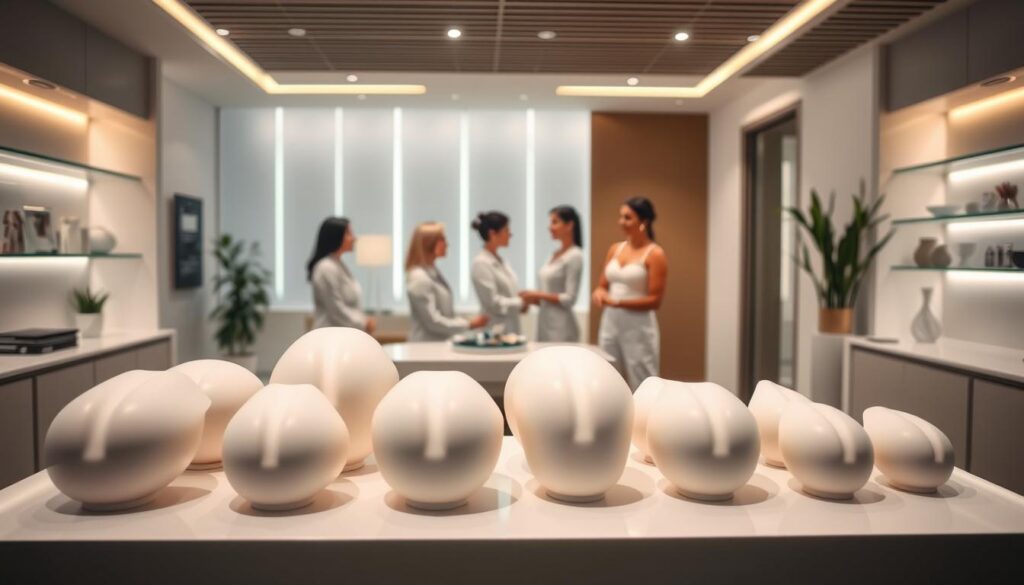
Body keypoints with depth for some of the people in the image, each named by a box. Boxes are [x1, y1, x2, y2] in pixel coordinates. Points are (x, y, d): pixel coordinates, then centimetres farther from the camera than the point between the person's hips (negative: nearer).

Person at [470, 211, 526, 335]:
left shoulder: (500, 261, 12)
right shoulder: (481, 263, -13)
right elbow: (493, 303, -17)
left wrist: (524, 298, -1)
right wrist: (521, 303, -11)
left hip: (511, 329, 8)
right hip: (495, 331, -8)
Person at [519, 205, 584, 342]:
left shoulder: (574, 256, -10)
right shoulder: (555, 255, 13)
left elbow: (569, 299, -16)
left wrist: (538, 295, -14)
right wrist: (534, 299, 0)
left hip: (561, 327, -8)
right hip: (545, 323, 8)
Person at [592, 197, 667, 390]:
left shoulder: (655, 254, -9)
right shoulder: (615, 249, 10)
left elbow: (655, 300, -13)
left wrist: (618, 302, -21)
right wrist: (599, 293, -10)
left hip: (638, 328, -6)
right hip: (610, 325, 6)